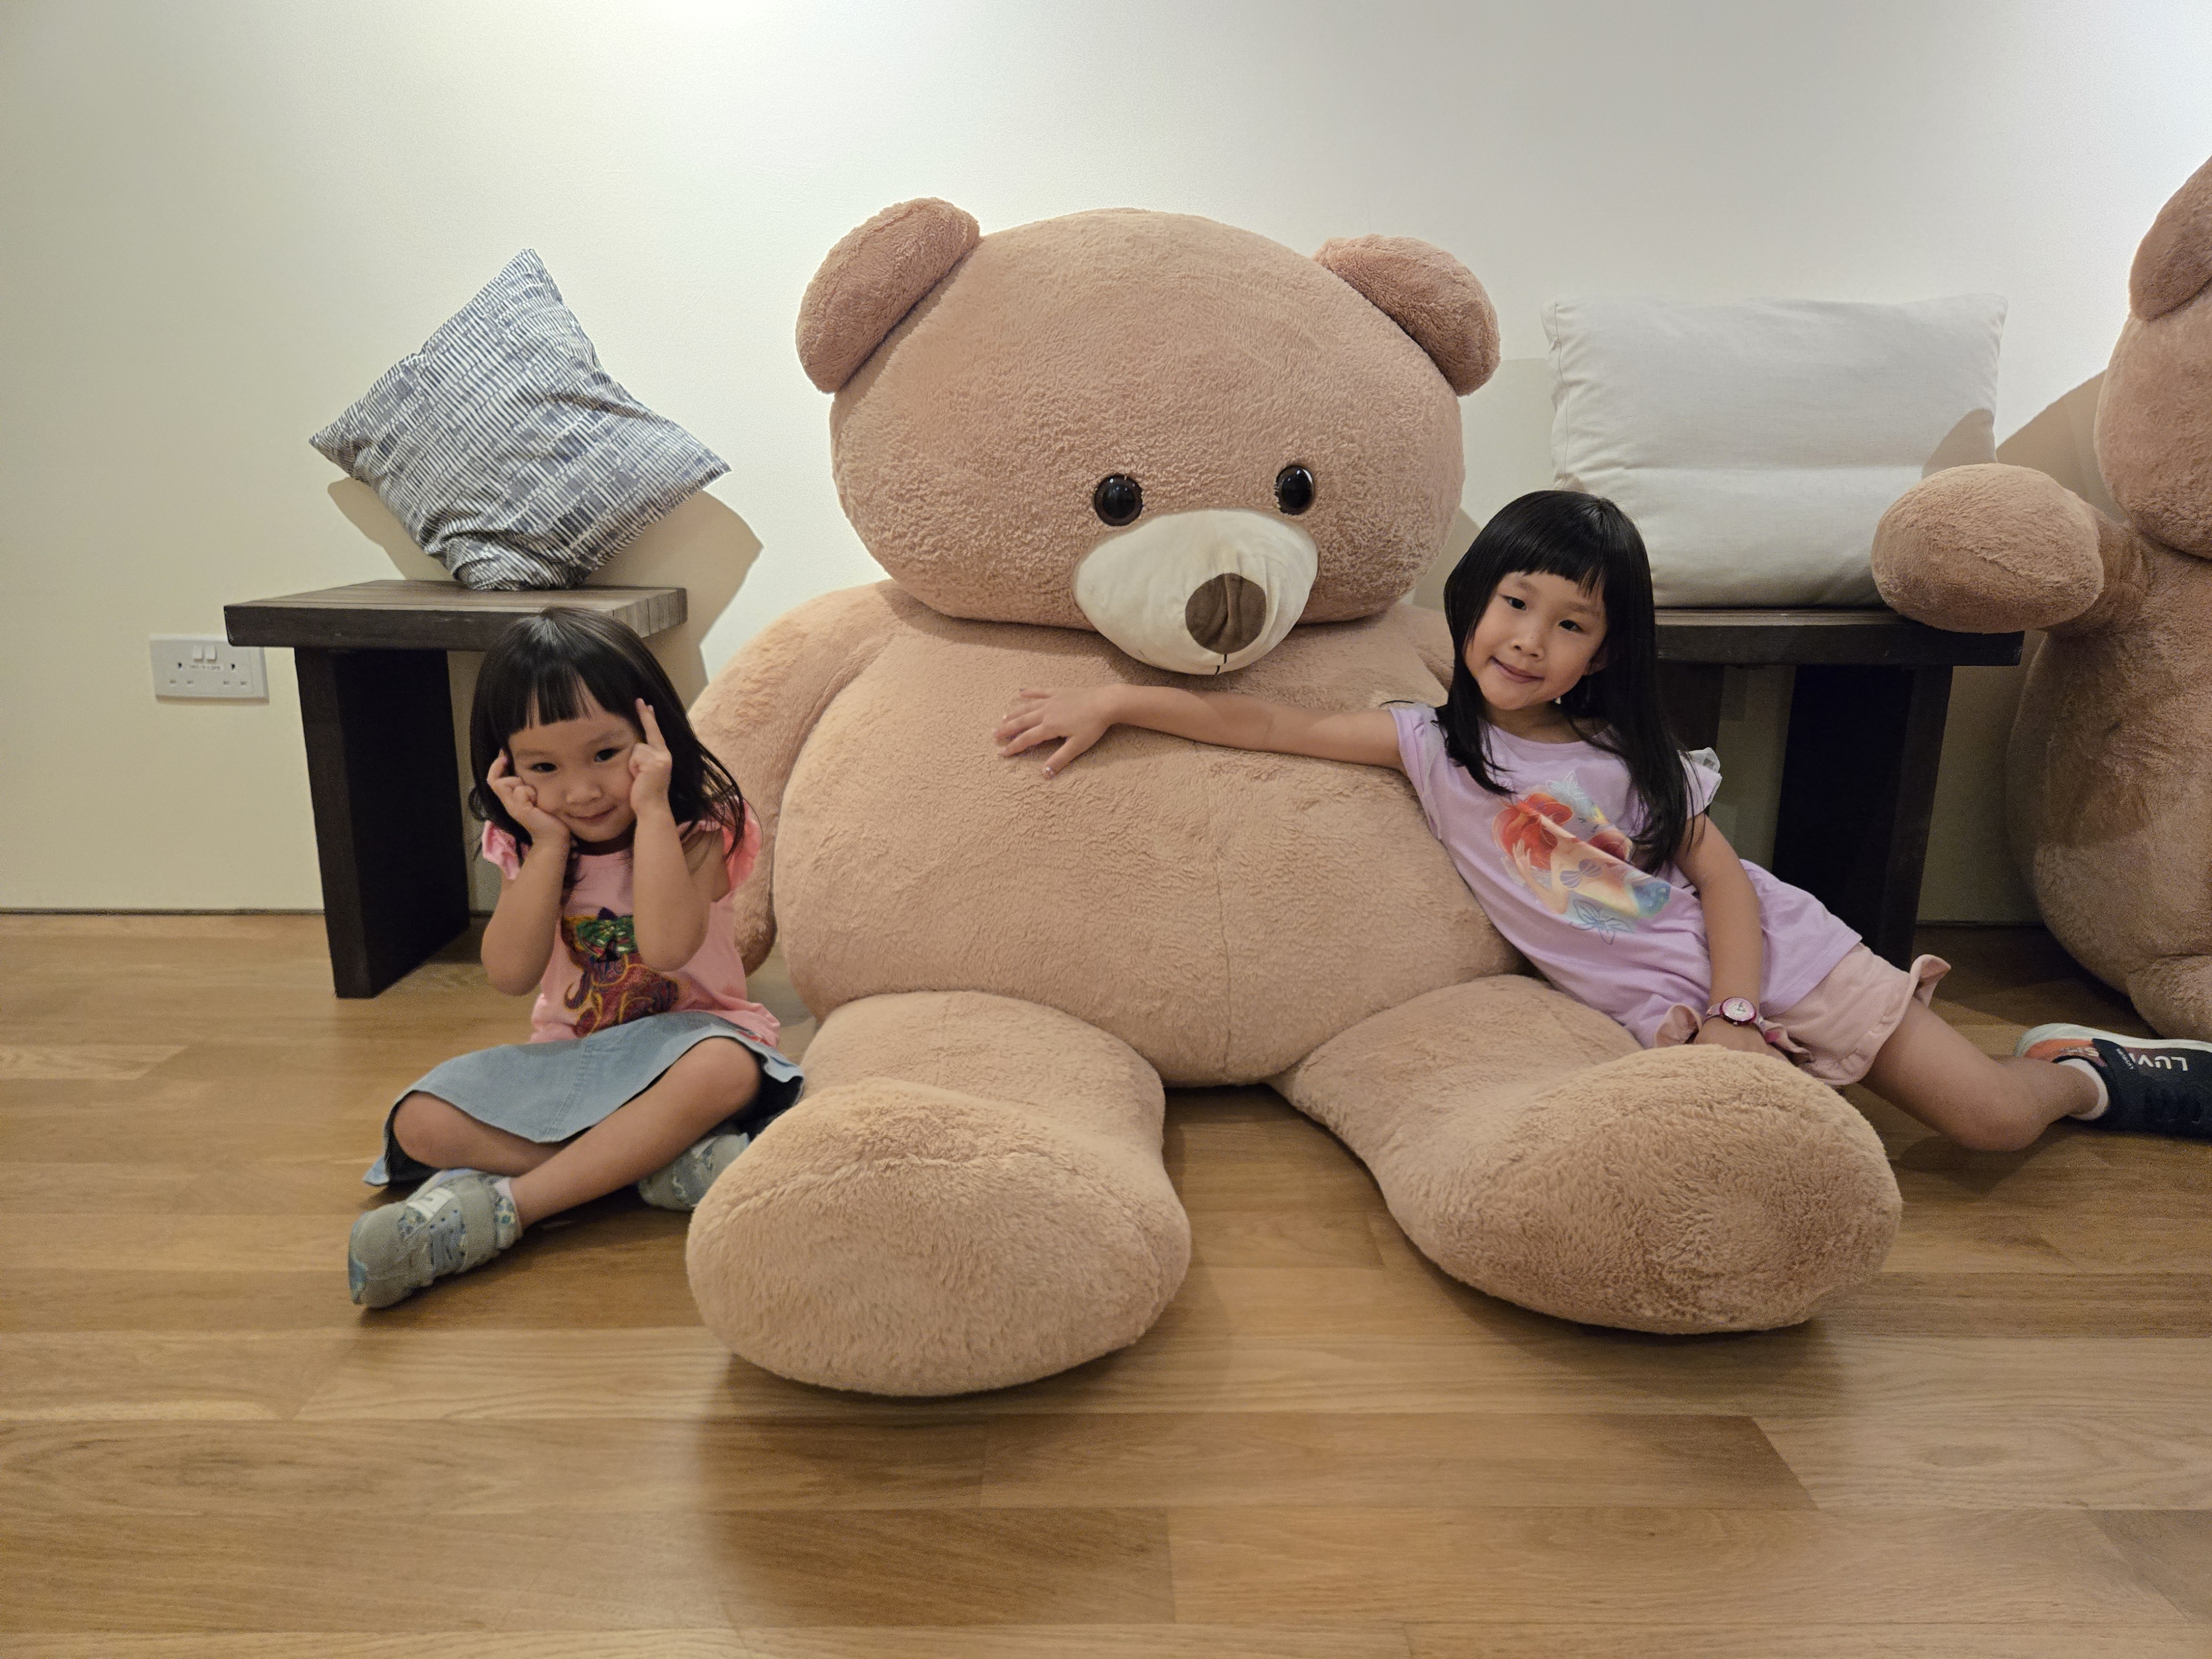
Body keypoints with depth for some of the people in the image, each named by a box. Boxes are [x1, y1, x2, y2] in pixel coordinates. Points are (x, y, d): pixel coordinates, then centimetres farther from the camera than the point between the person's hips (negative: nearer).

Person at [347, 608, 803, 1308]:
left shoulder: (697, 827, -12)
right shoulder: (525, 847, -1)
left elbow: (666, 944, -30)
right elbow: (511, 975, -13)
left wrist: (651, 808, -26)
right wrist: (550, 843, -18)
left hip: (681, 1032, -4)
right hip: (569, 1057, 4)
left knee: (723, 1069, -39)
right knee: (420, 1124, -16)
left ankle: (504, 1204, -33)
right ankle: (653, 1162, -27)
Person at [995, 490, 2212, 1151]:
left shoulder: (1630, 757, -3)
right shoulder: (1432, 745, -7)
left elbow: (1725, 885, -2)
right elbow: (1272, 723, -15)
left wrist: (1739, 1015, -16)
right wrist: (1112, 701, -22)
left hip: (1776, 955, 0)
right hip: (1668, 1009, 0)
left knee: (1991, 1119, -5)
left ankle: (2088, 1069, 32)